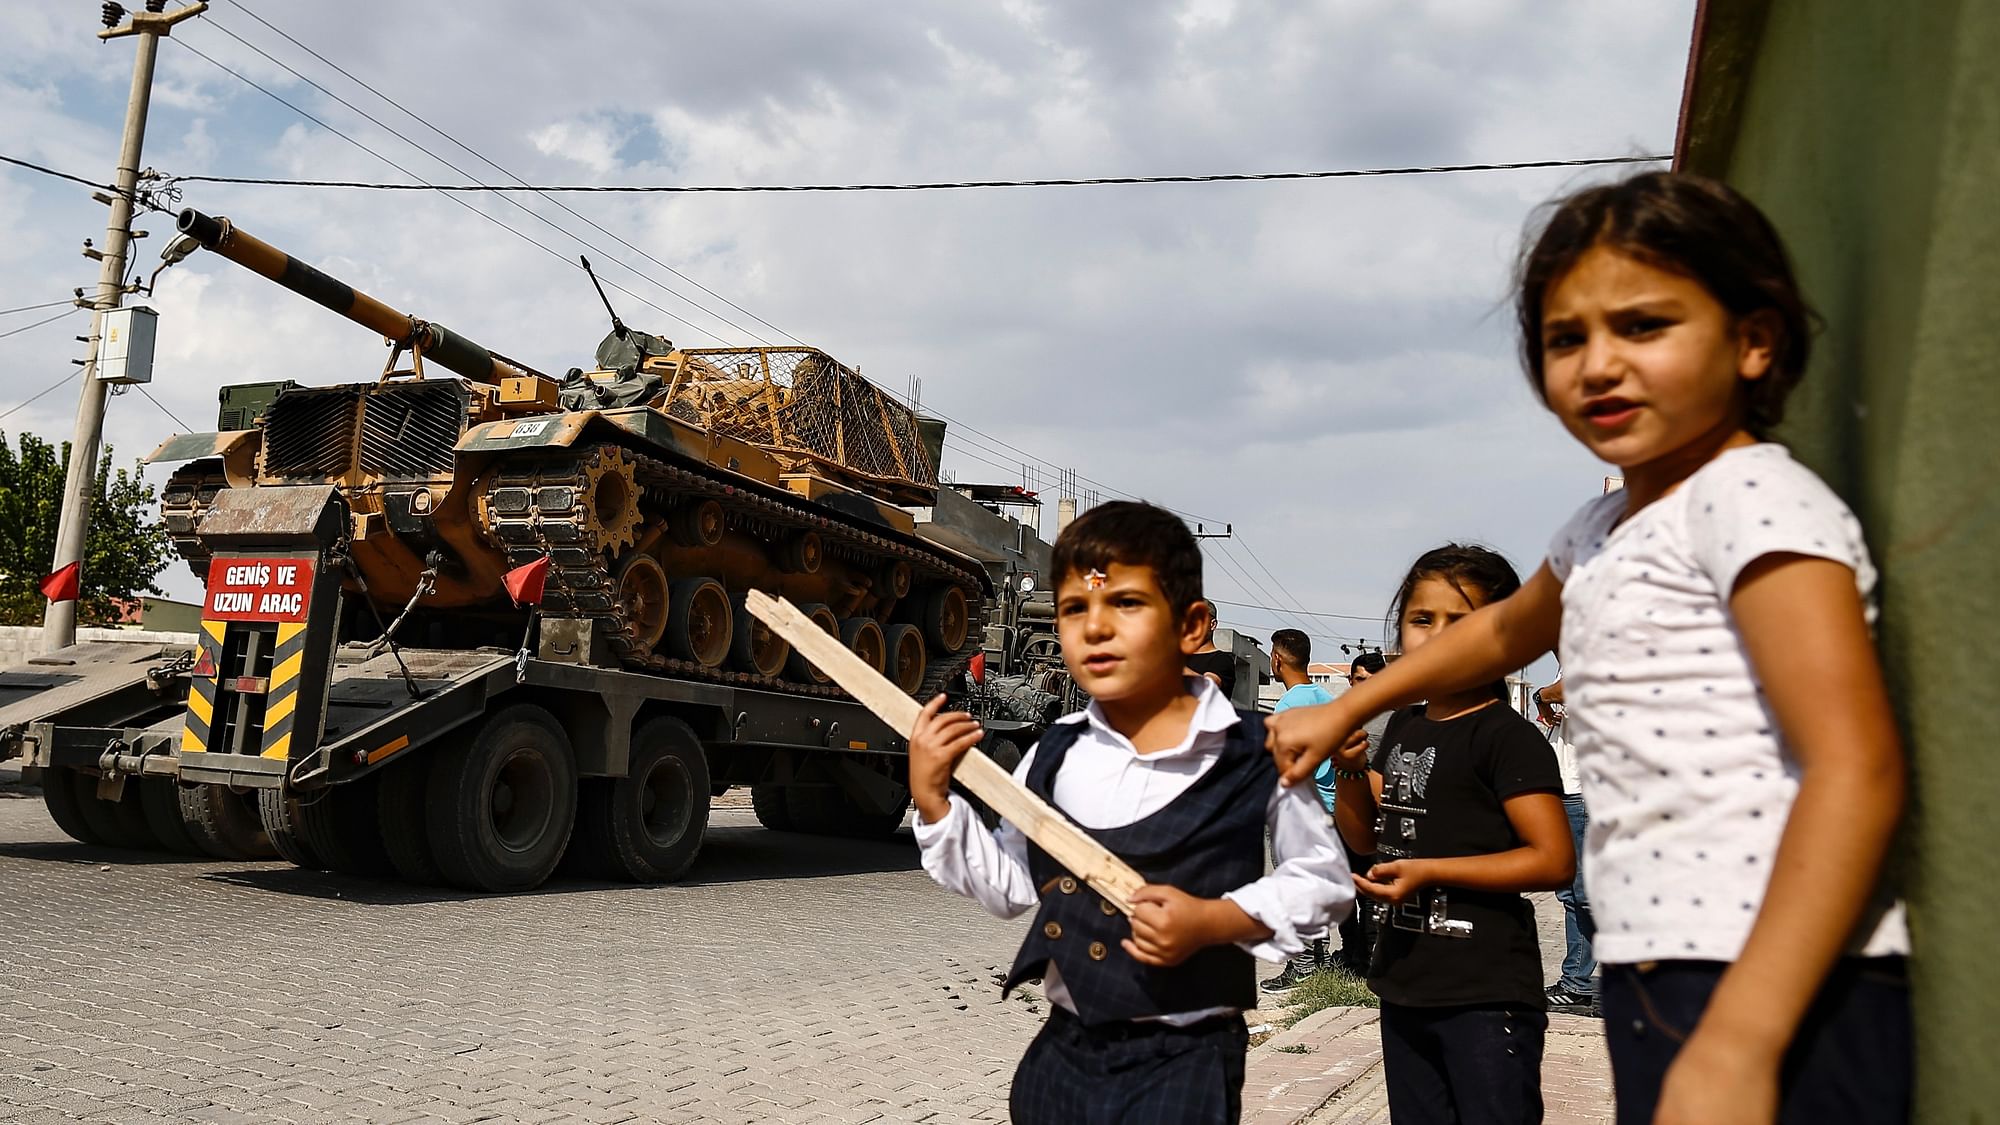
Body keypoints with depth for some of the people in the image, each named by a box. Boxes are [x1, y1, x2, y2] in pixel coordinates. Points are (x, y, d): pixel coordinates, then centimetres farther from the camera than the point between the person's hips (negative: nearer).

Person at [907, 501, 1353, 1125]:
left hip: (1181, 1063, -4)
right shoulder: (1056, 751, 1)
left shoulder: (1252, 751, -12)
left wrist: (1215, 921, -17)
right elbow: (1010, 885, 8)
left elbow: (1323, 880, -3)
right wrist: (934, 803, -3)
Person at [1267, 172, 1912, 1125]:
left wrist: (1735, 1044, -27)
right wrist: (1345, 710, 41)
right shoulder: (1603, 532, 14)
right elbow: (1509, 629, 33)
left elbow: (1855, 768, -21)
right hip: (1661, 988, 8)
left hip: (1775, 1005, -8)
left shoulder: (1755, 498, -12)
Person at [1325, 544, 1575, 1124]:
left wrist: (1431, 871, -21)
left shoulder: (1508, 737, -13)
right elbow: (1367, 839, 16)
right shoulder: (1403, 727, 9)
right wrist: (1349, 768, -2)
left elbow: (1554, 861, -18)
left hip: (1487, 995, -7)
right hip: (1404, 985, 8)